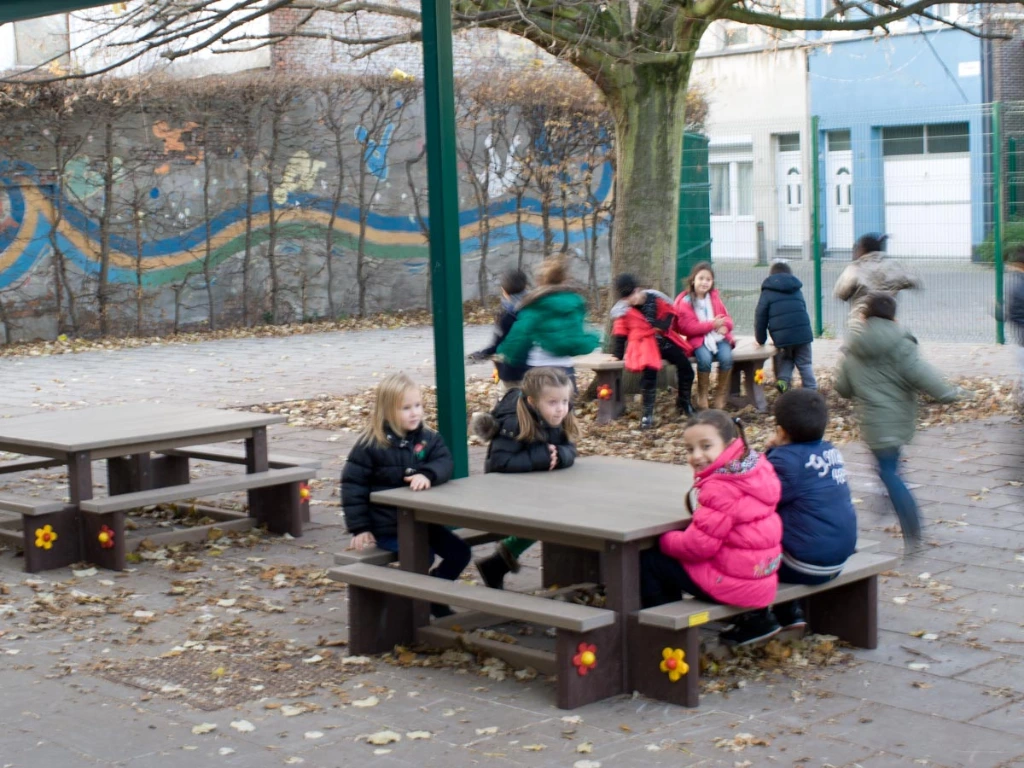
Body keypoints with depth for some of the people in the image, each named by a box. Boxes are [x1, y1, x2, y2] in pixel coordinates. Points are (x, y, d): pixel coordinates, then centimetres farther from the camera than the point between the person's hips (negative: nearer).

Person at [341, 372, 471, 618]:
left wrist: (427, 475, -35)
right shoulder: (370, 444, -12)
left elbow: (445, 462, -11)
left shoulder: (428, 439, 3)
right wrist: (359, 528, -12)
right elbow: (352, 484, -10)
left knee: (459, 552, 4)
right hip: (388, 527, -6)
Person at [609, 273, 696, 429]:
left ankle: (684, 402, 15)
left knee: (684, 364, -8)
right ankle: (647, 413, -21)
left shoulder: (655, 298, -3)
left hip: (663, 339, 4)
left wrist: (662, 326, -10)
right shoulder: (623, 311, -8)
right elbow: (620, 334, -3)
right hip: (643, 343, -4)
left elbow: (670, 313, 9)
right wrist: (618, 355, -7)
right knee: (649, 370, -30)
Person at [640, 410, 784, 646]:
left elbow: (699, 545, -21)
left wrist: (665, 540, -4)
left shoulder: (720, 488, -22)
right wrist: (697, 499, 3)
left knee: (647, 562, 1)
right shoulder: (756, 470, 4)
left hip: (732, 581, -9)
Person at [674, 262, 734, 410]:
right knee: (705, 358, -34)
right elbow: (688, 327, -12)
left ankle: (721, 395, -7)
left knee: (726, 357, -28)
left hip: (719, 336, 3)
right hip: (699, 339, -3)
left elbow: (726, 317, 12)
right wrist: (712, 324, -21)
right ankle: (702, 395, -10)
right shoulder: (685, 301, -3)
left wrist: (725, 326, -14)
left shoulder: (714, 297, 12)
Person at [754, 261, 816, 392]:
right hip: (803, 334, 2)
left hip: (782, 337, -2)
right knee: (805, 364, 10)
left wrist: (760, 339, 12)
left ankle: (783, 379, -2)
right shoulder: (797, 290, 20)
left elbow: (760, 316, 3)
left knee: (785, 360, 22)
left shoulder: (767, 292, 8)